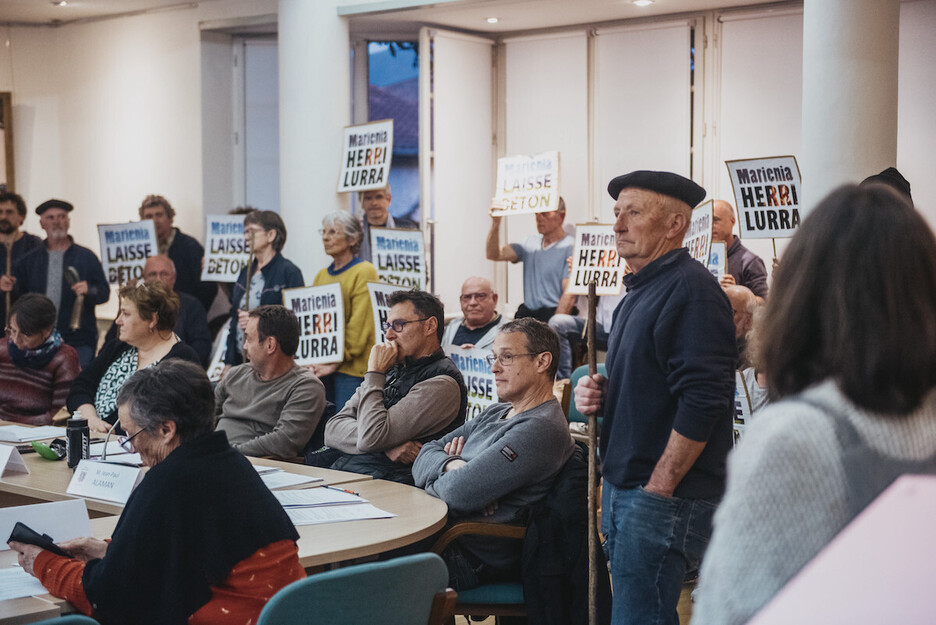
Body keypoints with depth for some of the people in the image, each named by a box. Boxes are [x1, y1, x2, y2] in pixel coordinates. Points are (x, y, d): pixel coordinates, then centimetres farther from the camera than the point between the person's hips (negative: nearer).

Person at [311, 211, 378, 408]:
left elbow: (360, 325, -11)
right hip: (321, 366, 7)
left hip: (352, 367, -7)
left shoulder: (364, 272, -5)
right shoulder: (322, 275, 17)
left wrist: (339, 360, -15)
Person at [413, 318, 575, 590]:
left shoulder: (541, 429, -17)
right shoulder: (495, 413, 17)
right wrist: (452, 464, -11)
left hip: (474, 558, -9)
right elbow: (427, 454, 12)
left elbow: (460, 492, -23)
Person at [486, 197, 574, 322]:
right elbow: (494, 255, 10)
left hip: (553, 313, -6)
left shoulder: (570, 248, -6)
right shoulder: (530, 243, 16)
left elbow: (569, 295, -12)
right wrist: (495, 223, -2)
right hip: (526, 312, 6)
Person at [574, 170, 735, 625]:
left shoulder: (690, 289, -15)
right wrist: (601, 391, 6)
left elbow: (703, 400, -23)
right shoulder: (641, 289, 17)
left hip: (665, 496, -10)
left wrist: (657, 490, -21)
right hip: (624, 486, 10)